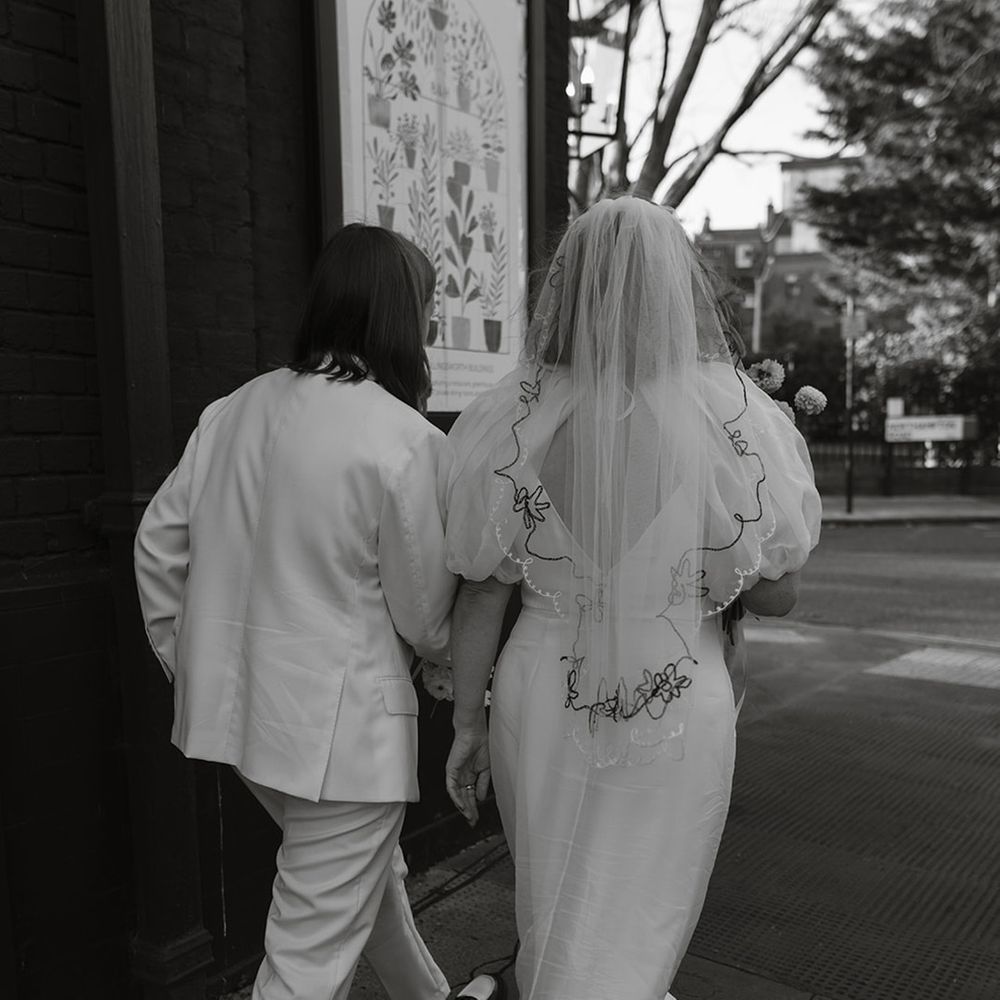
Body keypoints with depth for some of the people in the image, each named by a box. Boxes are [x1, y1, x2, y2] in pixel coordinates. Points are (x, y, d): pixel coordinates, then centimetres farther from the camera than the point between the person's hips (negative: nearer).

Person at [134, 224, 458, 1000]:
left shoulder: (234, 411, 0)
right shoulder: (406, 440, -18)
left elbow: (158, 545, 6)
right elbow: (425, 614, -11)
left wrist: (188, 661, 16)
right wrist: (463, 666, 10)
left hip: (238, 704, 8)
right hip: (341, 722, -8)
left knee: (367, 869, 29)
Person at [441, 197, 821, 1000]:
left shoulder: (513, 420, -9)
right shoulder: (736, 418, -13)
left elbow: (481, 595, -6)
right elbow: (778, 594, -5)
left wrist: (468, 727, 5)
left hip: (540, 701, 3)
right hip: (678, 715, -2)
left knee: (556, 911, 28)